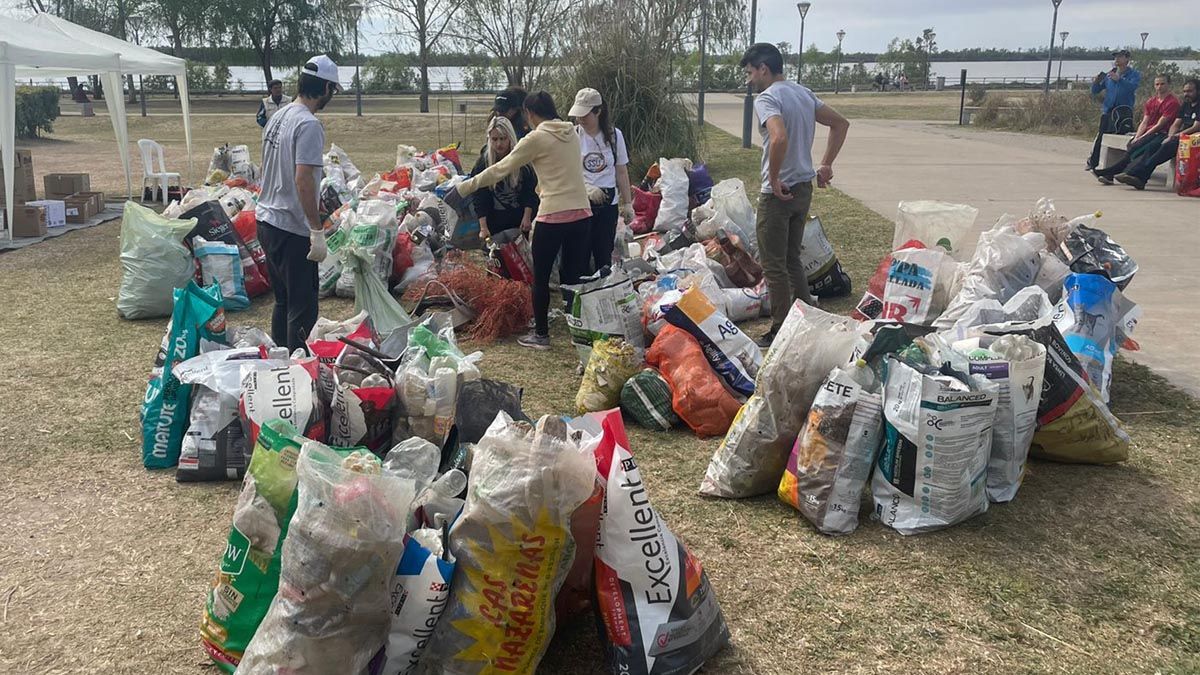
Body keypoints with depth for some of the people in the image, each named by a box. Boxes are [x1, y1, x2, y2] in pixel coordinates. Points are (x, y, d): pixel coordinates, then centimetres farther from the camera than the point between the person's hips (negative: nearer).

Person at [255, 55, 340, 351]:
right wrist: (318, 232, -21)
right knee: (303, 310, -1)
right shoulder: (309, 125, -17)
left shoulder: (277, 117, 11)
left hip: (266, 220, 9)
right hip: (292, 230, -9)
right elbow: (303, 180, -24)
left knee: (283, 302, 19)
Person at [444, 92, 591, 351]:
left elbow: (500, 169, -3)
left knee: (541, 276, 9)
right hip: (582, 212, 6)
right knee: (575, 276, 10)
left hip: (553, 215, -6)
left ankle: (541, 334, 18)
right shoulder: (571, 133, 12)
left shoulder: (536, 138, -6)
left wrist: (464, 188, 5)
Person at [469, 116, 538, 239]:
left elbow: (530, 191, -5)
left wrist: (527, 217, -17)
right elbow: (479, 197, -11)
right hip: (494, 219, 0)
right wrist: (483, 228, -19)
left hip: (519, 217, 0)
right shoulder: (483, 162, -8)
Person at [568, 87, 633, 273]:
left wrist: (627, 203, 8)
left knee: (604, 254, 7)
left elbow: (622, 172, 8)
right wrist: (586, 188, -23)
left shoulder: (614, 135, 2)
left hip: (608, 203, 2)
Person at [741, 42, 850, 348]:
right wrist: (826, 164, 14)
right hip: (804, 188, 9)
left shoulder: (767, 98, -16)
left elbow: (779, 138, -33)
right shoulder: (804, 93, 11)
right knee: (792, 258, 20)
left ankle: (781, 332, 9)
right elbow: (840, 123, 16)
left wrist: (773, 178, -21)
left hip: (778, 193, -8)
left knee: (774, 265, 2)